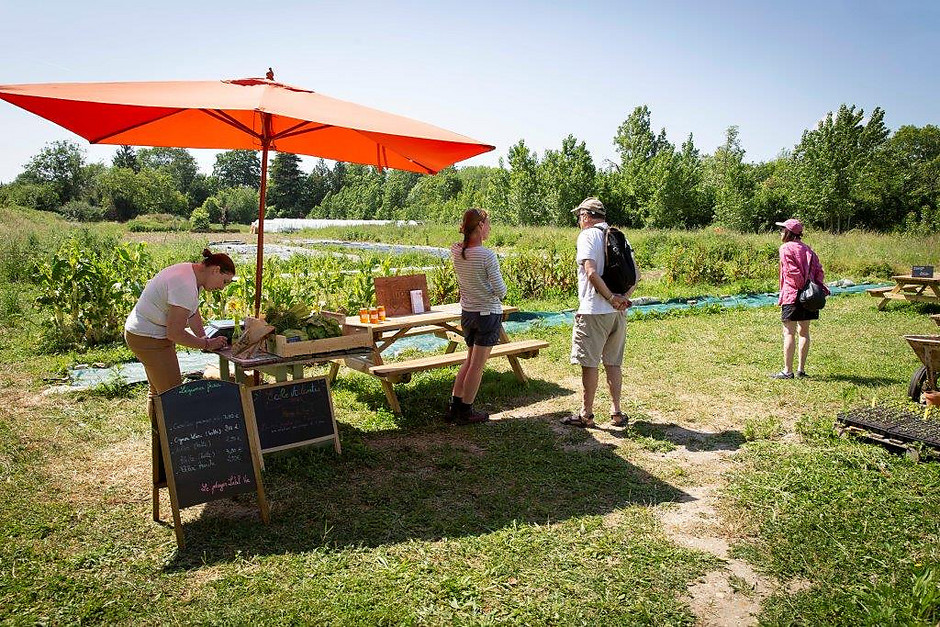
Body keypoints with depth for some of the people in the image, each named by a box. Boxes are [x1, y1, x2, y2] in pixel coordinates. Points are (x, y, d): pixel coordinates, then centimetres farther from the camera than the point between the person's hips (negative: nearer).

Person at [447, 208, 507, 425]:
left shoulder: (456, 251, -3)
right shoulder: (487, 255, -20)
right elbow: (500, 290, -17)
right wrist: (500, 293, 4)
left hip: (467, 313, 7)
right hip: (488, 313, -6)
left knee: (470, 360, 21)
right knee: (477, 365, 5)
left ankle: (454, 407, 23)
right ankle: (465, 412, 14)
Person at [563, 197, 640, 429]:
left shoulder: (587, 236, -8)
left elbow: (591, 272, -21)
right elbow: (636, 272, 8)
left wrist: (611, 297, -14)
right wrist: (624, 297, -3)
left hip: (594, 310, -7)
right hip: (618, 313, 7)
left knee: (589, 364, 2)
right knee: (613, 363, 15)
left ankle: (586, 414, 10)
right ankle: (616, 412, 20)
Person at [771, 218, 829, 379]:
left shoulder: (786, 248, -8)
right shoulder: (807, 249, 15)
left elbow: (793, 272, -17)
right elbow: (818, 270, 8)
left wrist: (802, 287, -9)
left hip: (792, 295, -8)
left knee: (789, 333, -4)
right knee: (804, 332, 13)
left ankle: (787, 371, -2)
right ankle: (801, 369, 18)